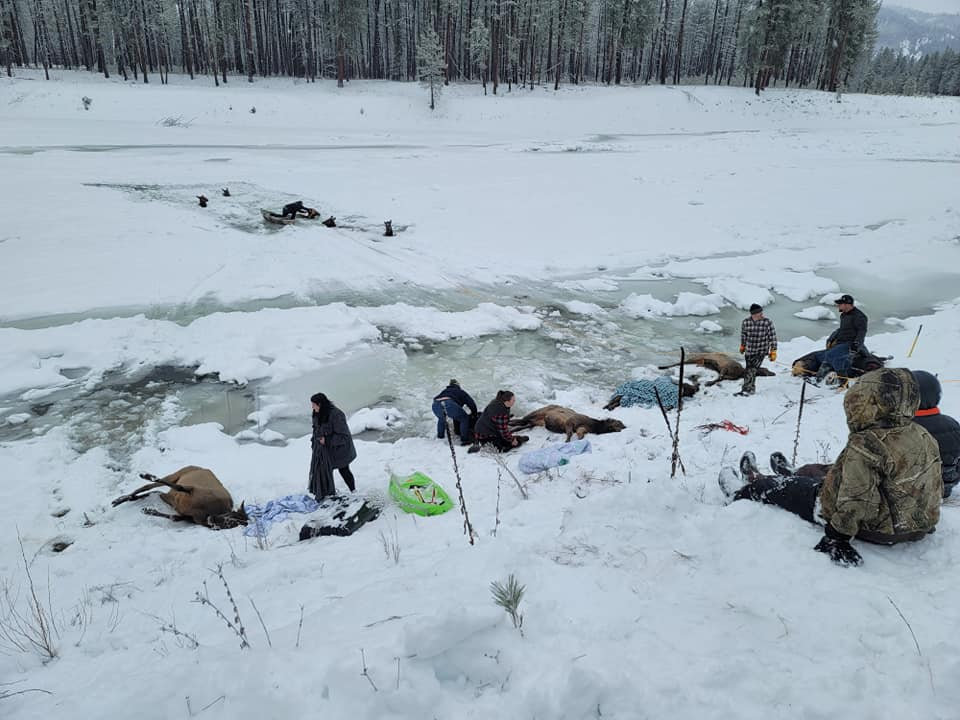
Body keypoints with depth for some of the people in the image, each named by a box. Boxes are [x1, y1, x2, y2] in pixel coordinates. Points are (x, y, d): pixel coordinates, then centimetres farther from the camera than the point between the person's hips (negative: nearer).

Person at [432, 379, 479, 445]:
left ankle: (440, 436, 40)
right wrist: (474, 415, 38)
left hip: (436, 405, 5)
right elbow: (471, 403, 22)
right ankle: (464, 440, 4)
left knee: (441, 418, 38)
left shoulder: (444, 391, 41)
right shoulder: (461, 392, 30)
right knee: (464, 419, 12)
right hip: (449, 404, -5)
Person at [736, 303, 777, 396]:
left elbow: (772, 337, -6)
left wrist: (773, 352, -5)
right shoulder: (746, 322, -9)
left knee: (752, 370, -17)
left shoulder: (768, 322, -14)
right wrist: (742, 346, 21)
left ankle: (746, 389, -13)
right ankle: (751, 388, 30)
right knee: (748, 370, 12)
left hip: (761, 351, -3)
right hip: (749, 351, 3)